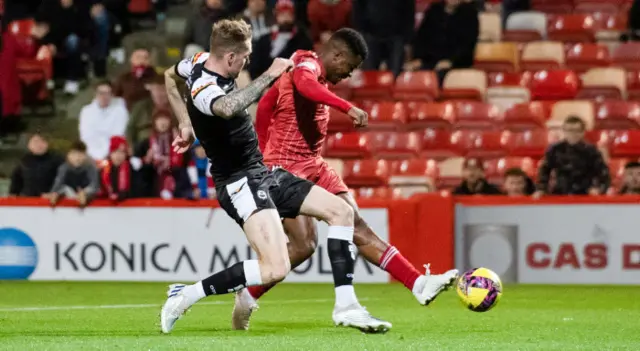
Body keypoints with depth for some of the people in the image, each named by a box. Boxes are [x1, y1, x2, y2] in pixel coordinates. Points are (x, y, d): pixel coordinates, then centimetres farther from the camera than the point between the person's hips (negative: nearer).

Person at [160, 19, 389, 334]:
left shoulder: (202, 61, 5)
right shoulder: (203, 90, -24)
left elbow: (170, 74, 28)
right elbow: (227, 108, -50)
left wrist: (186, 125, 30)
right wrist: (270, 76, -39)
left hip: (263, 172, 11)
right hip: (240, 181, -11)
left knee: (341, 211, 8)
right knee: (275, 268, -26)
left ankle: (346, 307, 8)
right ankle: (186, 294, -11)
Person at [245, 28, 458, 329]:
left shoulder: (315, 71, 17)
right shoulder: (307, 65, -13)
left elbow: (265, 105, 26)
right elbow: (305, 85, -40)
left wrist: (266, 152, 24)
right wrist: (348, 108, -52)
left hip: (313, 167, 10)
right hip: (286, 168, -10)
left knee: (359, 228, 0)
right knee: (304, 245, -16)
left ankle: (419, 285, -8)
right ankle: (248, 297, 3)